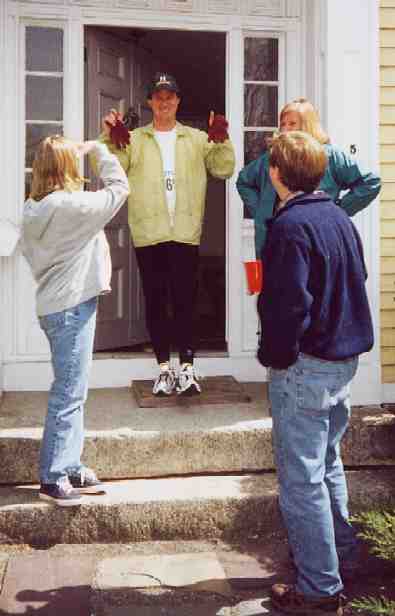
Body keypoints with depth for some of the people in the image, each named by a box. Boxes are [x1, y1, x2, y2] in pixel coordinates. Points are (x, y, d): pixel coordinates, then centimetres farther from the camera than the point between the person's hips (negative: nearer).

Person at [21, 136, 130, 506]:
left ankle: (69, 469, 23)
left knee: (70, 391, 15)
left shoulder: (33, 209, 8)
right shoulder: (71, 205, -17)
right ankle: (52, 479, 4)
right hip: (72, 306, -9)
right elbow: (119, 188, -7)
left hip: (54, 305, 9)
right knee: (68, 394, -3)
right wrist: (98, 149, 5)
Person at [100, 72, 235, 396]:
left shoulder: (198, 139, 11)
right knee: (155, 301, 5)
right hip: (149, 234, 1)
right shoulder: (133, 139, 10)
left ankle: (187, 366, 8)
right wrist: (108, 138, -13)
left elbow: (223, 169, 4)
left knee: (185, 300, 0)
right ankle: (164, 367, 15)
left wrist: (223, 141, -10)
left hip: (186, 233, 0)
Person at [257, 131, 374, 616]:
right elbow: (356, 281, 17)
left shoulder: (290, 225, -18)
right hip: (344, 358, 9)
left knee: (302, 480, 0)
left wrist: (275, 357, -11)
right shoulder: (338, 217, 9)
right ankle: (340, 551, 40)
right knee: (327, 462, 24)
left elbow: (288, 305, -23)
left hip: (305, 367, -9)